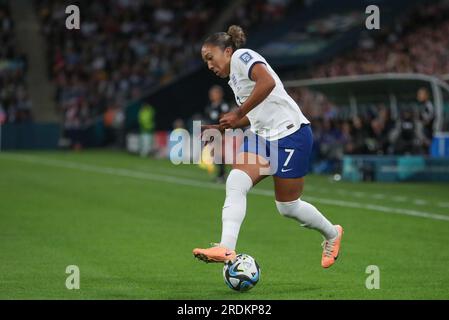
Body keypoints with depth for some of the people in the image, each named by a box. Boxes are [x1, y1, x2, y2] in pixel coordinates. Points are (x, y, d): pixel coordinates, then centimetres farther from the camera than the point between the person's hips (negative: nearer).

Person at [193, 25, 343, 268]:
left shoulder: (242, 56, -8)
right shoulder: (234, 79, 20)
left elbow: (267, 82, -26)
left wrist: (237, 115, -22)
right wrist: (222, 127, 18)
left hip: (290, 133, -9)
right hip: (263, 137, 9)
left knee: (288, 207, -2)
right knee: (235, 183, -12)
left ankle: (331, 234, 23)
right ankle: (226, 249, -18)